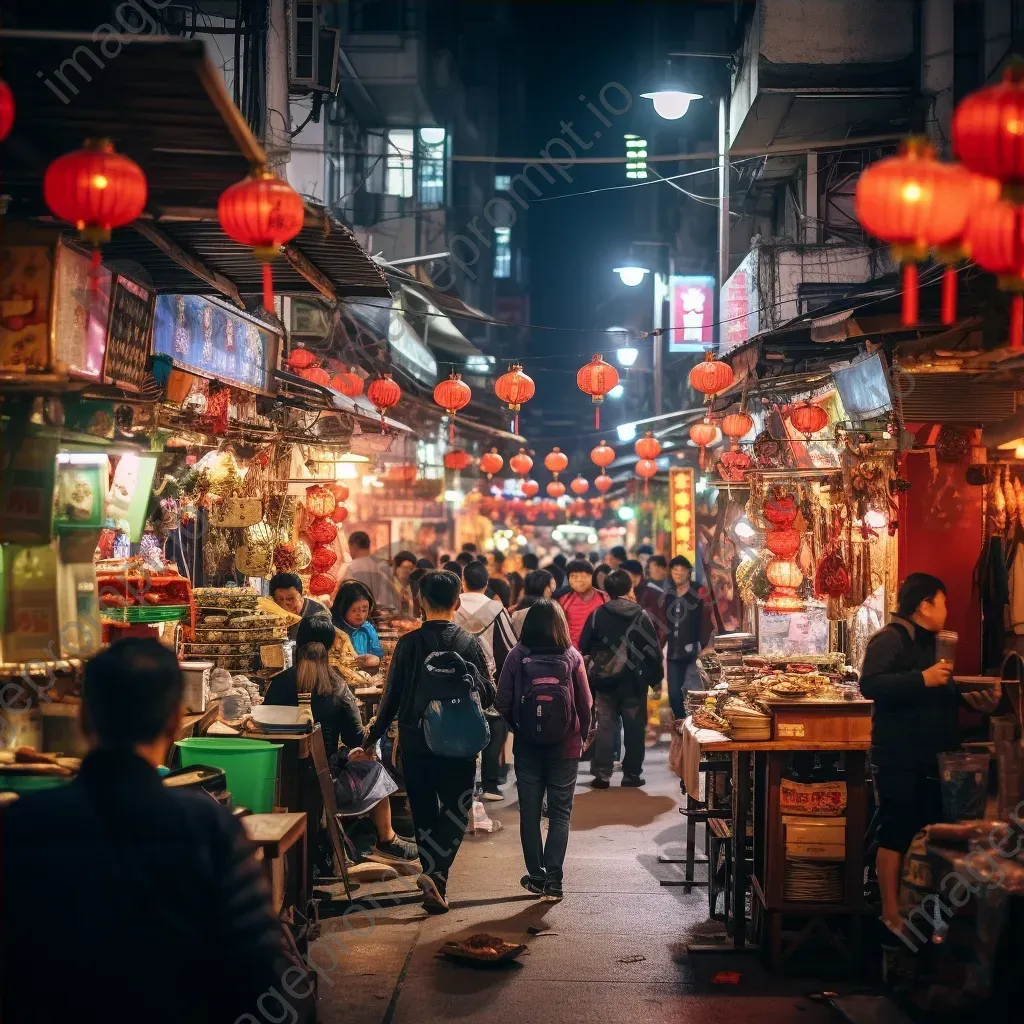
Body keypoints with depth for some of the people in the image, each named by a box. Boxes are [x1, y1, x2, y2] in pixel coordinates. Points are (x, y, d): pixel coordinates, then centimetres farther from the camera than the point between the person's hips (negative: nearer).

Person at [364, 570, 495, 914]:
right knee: (456, 811, 6)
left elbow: (391, 696, -3)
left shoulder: (409, 643, -6)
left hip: (416, 742, 1)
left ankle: (434, 880, 22)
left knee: (424, 814, 15)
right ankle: (436, 873, -15)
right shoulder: (470, 643, -5)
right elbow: (488, 696, 0)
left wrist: (373, 737, 9)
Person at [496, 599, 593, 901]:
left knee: (530, 811, 11)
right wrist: (582, 736, 11)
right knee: (560, 813, 7)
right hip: (565, 746, 0)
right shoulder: (571, 657, -8)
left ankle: (537, 876, 17)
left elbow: (503, 703, -7)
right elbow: (585, 703, -5)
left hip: (527, 746, 0)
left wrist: (518, 729, 11)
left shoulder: (517, 656, -8)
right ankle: (553, 880, 1)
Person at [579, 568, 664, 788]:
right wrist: (656, 680, 4)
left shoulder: (597, 615, -3)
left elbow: (584, 648, 1)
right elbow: (653, 650, -4)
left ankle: (602, 774, 2)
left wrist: (593, 673, 16)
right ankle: (631, 773, 10)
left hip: (604, 681, 1)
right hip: (633, 681, -1)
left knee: (605, 727, 6)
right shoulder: (641, 616, -6)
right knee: (634, 728, 8)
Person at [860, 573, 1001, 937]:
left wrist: (971, 700, 8)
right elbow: (870, 685, -26)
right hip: (898, 757, -9)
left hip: (929, 755, 9)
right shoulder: (890, 639, -12)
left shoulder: (929, 641, 17)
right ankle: (891, 914, 2)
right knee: (895, 834, -4)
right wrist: (922, 678, -29)